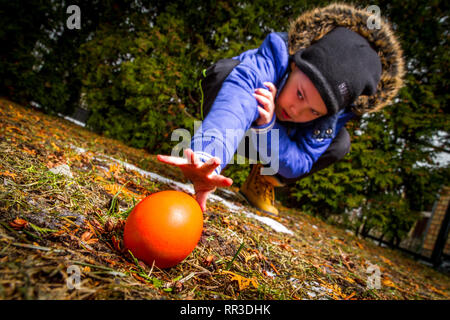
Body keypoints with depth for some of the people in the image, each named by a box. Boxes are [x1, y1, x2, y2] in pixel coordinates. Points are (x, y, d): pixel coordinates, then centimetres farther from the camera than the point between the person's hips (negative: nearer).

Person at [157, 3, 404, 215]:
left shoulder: (334, 114, -30)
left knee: (339, 143, -23)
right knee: (224, 70, -36)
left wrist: (267, 126, -51)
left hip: (282, 137, 3)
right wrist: (207, 157, -82)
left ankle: (263, 182, -3)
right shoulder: (271, 61, -42)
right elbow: (235, 103, -62)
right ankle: (206, 165, -16)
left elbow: (298, 163, -32)